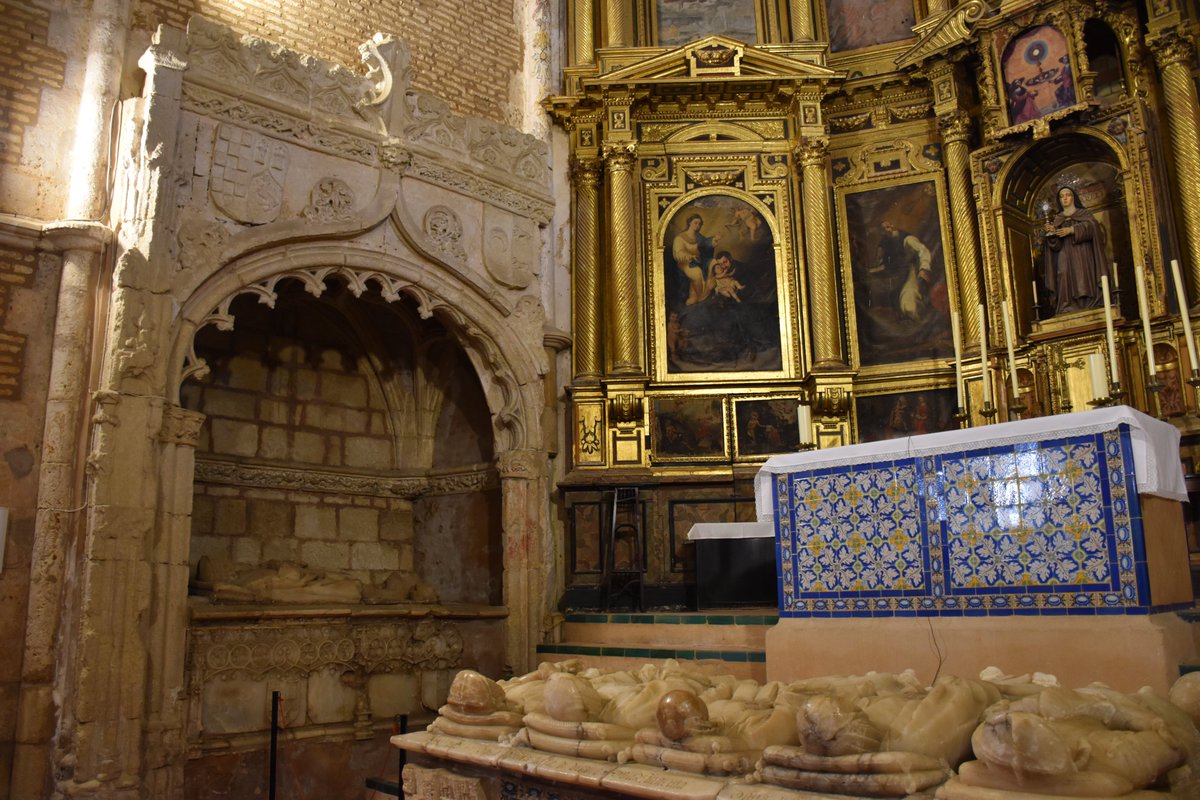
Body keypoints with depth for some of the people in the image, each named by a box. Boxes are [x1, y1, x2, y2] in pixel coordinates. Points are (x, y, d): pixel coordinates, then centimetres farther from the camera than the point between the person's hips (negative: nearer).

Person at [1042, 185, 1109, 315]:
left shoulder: (1084, 214, 16)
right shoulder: (1057, 219, 19)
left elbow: (1092, 225, -6)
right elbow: (1056, 245, 7)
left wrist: (1072, 230, -17)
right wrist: (1051, 232, -13)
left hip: (1082, 257, -1)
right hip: (1065, 259, 2)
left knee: (1084, 284, -14)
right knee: (1067, 288, -14)